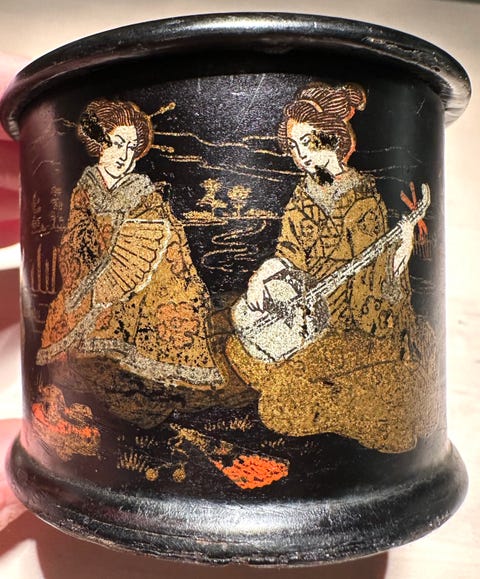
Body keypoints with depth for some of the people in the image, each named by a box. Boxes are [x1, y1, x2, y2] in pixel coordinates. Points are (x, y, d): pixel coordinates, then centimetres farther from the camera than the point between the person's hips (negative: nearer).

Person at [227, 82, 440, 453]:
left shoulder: (363, 197, -13)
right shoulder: (306, 194, 3)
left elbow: (373, 273, -10)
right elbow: (289, 256, 2)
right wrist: (262, 279, -12)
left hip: (351, 313, -6)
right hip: (310, 304, 6)